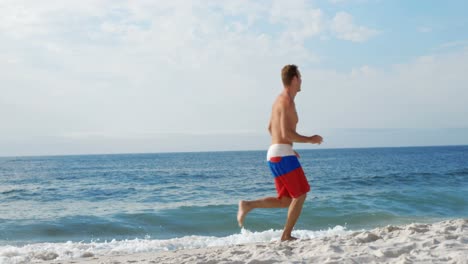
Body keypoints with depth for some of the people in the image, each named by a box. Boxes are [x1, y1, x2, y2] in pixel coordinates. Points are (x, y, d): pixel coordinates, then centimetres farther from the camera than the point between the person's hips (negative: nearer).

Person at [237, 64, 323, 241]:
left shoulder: (279, 100, 19)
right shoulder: (287, 101, -12)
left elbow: (271, 128, 27)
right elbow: (287, 133, -20)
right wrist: (310, 139, -8)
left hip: (273, 154, 9)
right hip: (283, 155, -9)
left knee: (286, 201, 12)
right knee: (300, 195, 1)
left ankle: (248, 205, 2)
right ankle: (286, 236, 4)